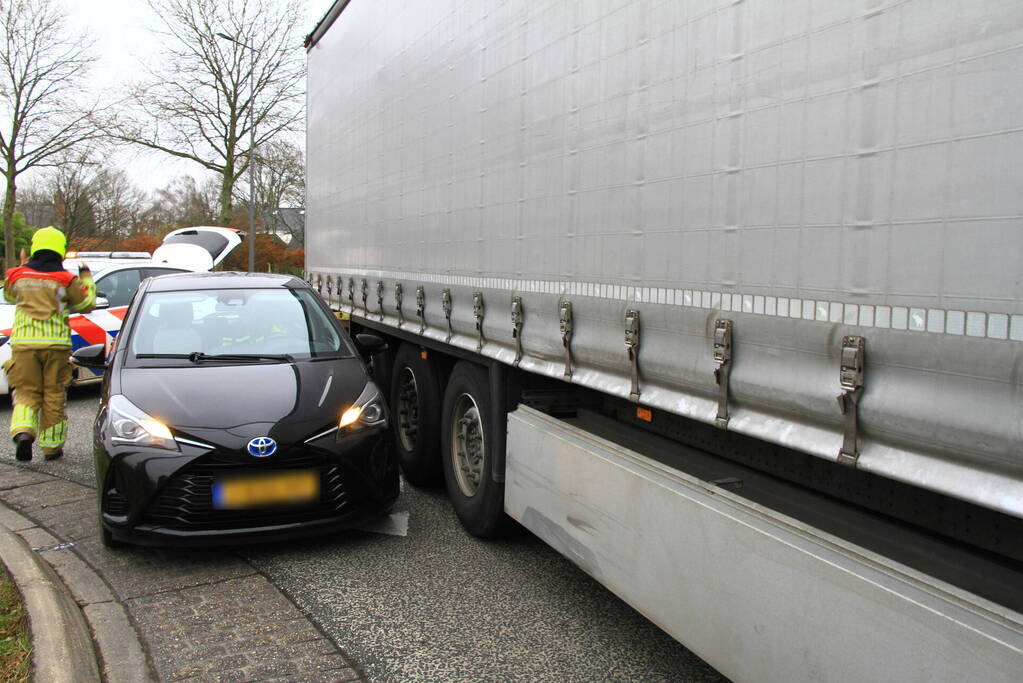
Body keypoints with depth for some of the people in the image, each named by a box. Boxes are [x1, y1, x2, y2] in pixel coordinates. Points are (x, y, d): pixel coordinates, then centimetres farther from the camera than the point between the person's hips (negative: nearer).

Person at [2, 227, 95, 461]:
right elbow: (86, 304, 7)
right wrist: (86, 278, 19)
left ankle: (23, 431, -18)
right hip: (55, 344, -1)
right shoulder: (65, 280, -4)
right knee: (54, 396, 8)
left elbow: (9, 295, 24)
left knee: (26, 392, 9)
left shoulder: (18, 275, 4)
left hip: (23, 343, 1)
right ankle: (52, 446, 14)